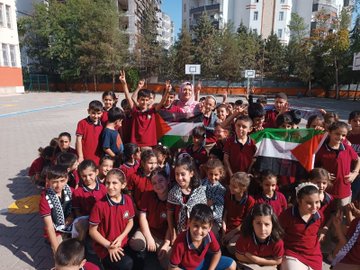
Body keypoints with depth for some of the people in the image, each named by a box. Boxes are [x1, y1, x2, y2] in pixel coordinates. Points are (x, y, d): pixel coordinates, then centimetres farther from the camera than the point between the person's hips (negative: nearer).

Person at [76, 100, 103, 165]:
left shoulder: (102, 125, 5)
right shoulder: (82, 123, -6)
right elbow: (79, 140, -6)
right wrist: (80, 156, -9)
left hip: (98, 158, 3)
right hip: (85, 158, -3)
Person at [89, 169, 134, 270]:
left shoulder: (128, 200, -5)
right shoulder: (100, 205, -16)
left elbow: (130, 222, 6)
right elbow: (92, 231, -9)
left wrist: (121, 237, -9)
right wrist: (108, 245, -14)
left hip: (123, 244, 5)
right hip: (104, 248, -4)